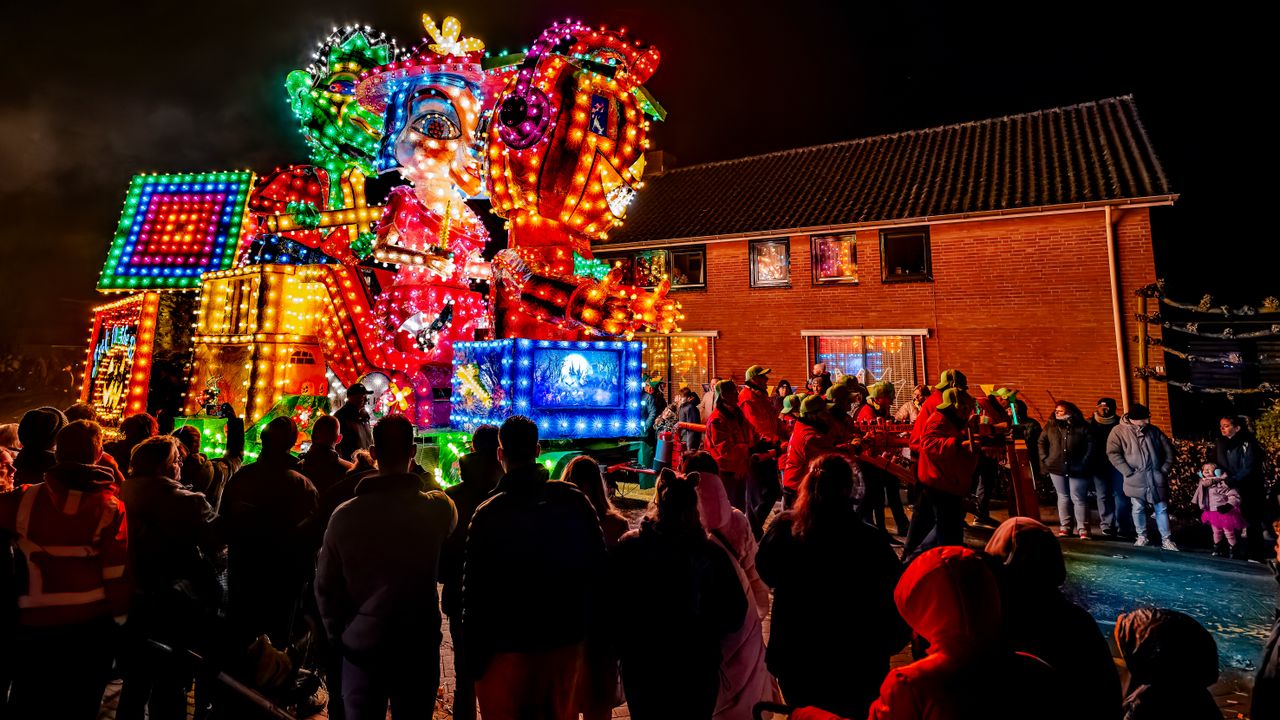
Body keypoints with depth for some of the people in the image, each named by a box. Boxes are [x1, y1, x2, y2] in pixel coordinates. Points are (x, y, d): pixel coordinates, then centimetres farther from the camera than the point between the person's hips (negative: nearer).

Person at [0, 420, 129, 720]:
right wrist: (121, 617, -2)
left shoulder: (25, 499, -10)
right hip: (92, 623, -1)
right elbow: (116, 572, -12)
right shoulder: (109, 505, -13)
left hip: (37, 622, 1)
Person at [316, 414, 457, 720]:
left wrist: (339, 636, 11)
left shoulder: (344, 514, -11)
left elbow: (325, 585, -3)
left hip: (361, 645, 1)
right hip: (419, 645, 0)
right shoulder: (439, 508, -14)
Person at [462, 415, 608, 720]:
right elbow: (598, 567, -2)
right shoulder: (576, 500, -8)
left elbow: (475, 590, -12)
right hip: (567, 640, 3)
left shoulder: (488, 513, -16)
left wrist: (474, 656, -2)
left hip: (508, 646, -3)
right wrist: (588, 622, 10)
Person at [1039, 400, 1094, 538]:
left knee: (1078, 499, 0)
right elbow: (1042, 442, 11)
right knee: (1063, 497, 10)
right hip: (1057, 468, 3)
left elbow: (1090, 445, -7)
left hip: (1076, 470, -3)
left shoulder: (1082, 427, -5)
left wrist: (1084, 463, -11)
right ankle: (1065, 527, 16)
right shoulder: (1050, 426, 5)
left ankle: (1083, 529, 5)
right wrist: (1045, 459, 2)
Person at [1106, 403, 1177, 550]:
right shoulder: (1119, 431, -5)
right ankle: (1142, 536, 23)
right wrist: (1128, 472, -13)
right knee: (1138, 509, 7)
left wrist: (1165, 469, 4)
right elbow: (1113, 453, -9)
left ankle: (1166, 539, 15)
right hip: (1136, 478, -2)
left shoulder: (1153, 430, 6)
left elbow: (1168, 449, 12)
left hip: (1157, 477, 3)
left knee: (1161, 509, 7)